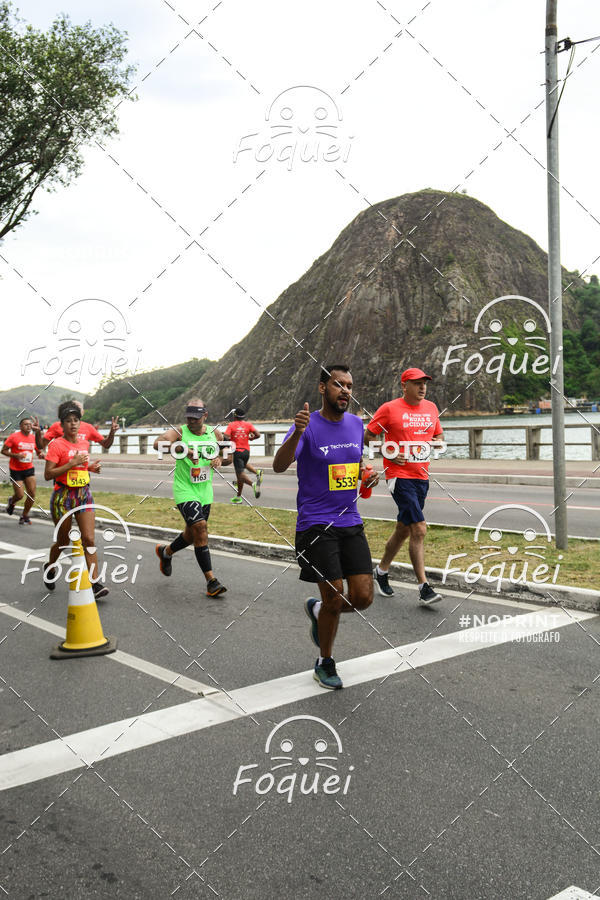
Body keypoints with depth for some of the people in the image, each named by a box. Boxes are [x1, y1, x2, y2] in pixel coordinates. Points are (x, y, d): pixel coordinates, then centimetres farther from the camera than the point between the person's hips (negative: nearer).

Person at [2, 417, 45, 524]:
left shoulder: (34, 438, 2)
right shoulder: (14, 437, -10)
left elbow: (39, 450, 14)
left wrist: (41, 454, -10)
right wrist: (16, 455, -22)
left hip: (29, 469, 4)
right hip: (16, 470, -4)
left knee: (32, 494, -5)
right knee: (20, 495, -4)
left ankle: (25, 515, 13)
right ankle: (12, 501, 33)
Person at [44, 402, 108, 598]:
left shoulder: (85, 443, 8)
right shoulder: (57, 444, -10)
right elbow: (48, 474, -16)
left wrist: (90, 467, 5)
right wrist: (72, 463, -22)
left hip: (84, 495, 4)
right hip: (63, 496, -4)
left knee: (89, 539, -6)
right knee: (63, 542, 9)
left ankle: (95, 582, -7)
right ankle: (49, 567, 40)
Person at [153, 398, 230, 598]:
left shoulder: (214, 433, 4)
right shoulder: (180, 432, -10)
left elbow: (228, 456, 15)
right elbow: (158, 443, -30)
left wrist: (219, 459, -8)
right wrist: (183, 448, -43)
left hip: (205, 491, 6)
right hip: (185, 491, -6)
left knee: (192, 534, 17)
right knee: (200, 528, -20)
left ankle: (165, 552, 47)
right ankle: (211, 580, -14)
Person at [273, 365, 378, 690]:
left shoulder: (356, 424, 9)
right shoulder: (308, 426, -10)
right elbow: (279, 466, -25)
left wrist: (367, 476, 3)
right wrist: (297, 432, -42)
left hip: (351, 523, 6)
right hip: (316, 526, -5)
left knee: (363, 597, -1)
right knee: (334, 598, -3)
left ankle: (317, 610, 31)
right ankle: (325, 664, 22)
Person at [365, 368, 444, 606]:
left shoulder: (431, 408, 12)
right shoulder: (390, 408, -6)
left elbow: (439, 435, 25)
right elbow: (368, 436, 0)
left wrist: (435, 443, 2)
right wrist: (389, 453, -12)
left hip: (422, 477, 7)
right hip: (400, 476, -7)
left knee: (403, 529, 16)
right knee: (419, 530, -14)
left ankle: (382, 570, 36)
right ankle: (424, 588, -9)